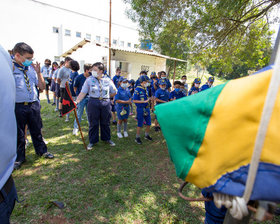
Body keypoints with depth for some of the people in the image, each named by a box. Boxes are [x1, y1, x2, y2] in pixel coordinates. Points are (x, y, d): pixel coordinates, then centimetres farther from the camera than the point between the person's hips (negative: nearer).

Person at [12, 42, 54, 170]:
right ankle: (19, 157, 32)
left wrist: (38, 72, -2)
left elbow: (42, 87, 8)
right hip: (17, 106, -3)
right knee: (18, 133, 12)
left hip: (33, 105, 4)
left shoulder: (32, 68, 4)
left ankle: (41, 151, 36)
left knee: (36, 130, 17)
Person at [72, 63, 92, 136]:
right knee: (79, 114, 5)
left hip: (89, 97, 3)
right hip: (81, 98, -2)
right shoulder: (79, 77, -11)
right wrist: (78, 95, 0)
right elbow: (75, 87, 2)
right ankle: (75, 128, 21)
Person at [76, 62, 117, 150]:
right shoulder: (89, 79, -2)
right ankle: (92, 141, 25)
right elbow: (83, 92, -6)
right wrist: (77, 101, -18)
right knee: (93, 123, 7)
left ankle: (107, 138, 33)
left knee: (105, 122, 13)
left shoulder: (107, 80, 1)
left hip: (106, 103, 1)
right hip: (93, 103, -1)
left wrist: (105, 97, 9)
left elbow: (114, 92, 10)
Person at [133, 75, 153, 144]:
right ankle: (137, 138, 19)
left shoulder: (146, 89, 7)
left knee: (148, 123, 13)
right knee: (140, 124, 3)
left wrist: (149, 99, 1)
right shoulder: (137, 89, -14)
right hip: (140, 108, -7)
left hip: (147, 108, 7)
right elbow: (134, 100, -18)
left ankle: (147, 135, 33)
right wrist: (144, 101, -21)